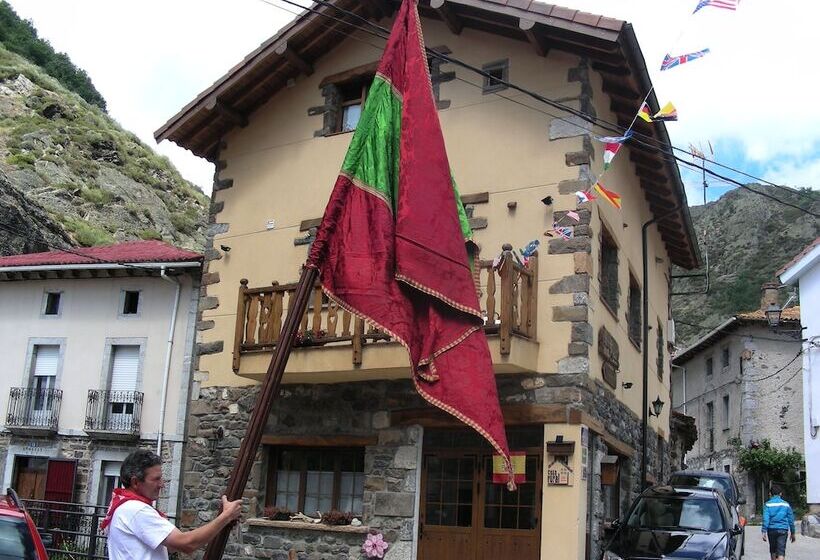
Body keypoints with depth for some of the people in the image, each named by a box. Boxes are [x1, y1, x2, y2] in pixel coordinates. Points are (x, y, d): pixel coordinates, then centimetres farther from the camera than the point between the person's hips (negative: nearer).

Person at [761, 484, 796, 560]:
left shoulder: (768, 504, -1)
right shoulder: (786, 504, 5)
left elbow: (765, 519, -11)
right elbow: (791, 519, 9)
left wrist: (764, 531, -14)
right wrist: (792, 533, 18)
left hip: (772, 530, 0)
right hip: (783, 530, 0)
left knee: (773, 551, 17)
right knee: (781, 551, -5)